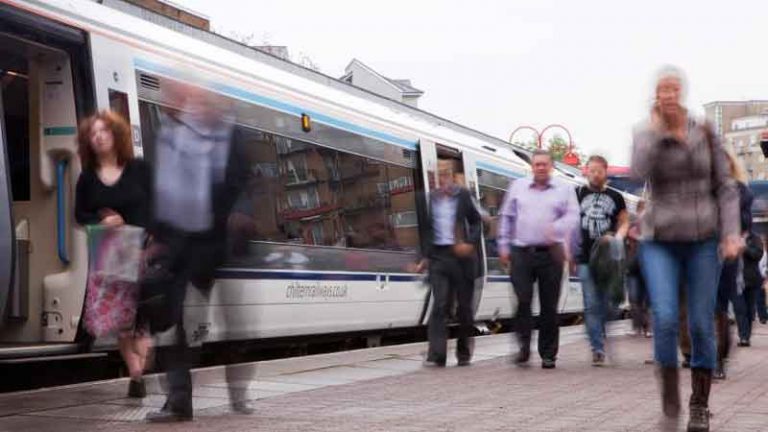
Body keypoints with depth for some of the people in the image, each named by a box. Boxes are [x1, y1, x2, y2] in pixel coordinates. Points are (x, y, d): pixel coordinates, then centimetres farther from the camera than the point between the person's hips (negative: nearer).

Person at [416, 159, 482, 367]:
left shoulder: (463, 195, 2)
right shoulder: (430, 198, 8)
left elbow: (476, 222, 5)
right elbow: (426, 229, 13)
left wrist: (470, 243, -11)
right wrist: (425, 257, 8)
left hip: (461, 256, -1)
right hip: (439, 256, 1)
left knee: (465, 305, 7)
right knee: (439, 305, -8)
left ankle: (464, 352, 21)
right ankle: (436, 355, -10)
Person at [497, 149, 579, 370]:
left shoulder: (564, 190, 9)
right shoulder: (517, 187, 14)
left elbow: (573, 217, -1)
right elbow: (506, 217, 15)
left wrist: (556, 228, -21)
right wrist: (504, 246, 9)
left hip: (551, 253, -1)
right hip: (521, 252, 1)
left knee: (549, 305, 2)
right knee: (522, 300, -10)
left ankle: (548, 354, 10)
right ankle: (524, 346, 3)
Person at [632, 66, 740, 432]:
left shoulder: (705, 133, 0)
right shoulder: (645, 135, 0)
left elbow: (725, 187, 2)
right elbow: (639, 172, -21)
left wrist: (731, 234, -8)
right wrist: (655, 128, -15)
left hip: (703, 240, 1)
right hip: (660, 242, 0)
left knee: (701, 325, 1)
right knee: (665, 319, -17)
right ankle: (669, 388, 7)